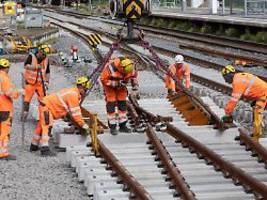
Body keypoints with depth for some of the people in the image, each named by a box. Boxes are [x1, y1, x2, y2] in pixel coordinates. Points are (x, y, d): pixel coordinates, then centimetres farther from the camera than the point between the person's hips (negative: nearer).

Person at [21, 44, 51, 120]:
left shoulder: (46, 59, 4)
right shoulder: (31, 57, -7)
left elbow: (47, 72, 11)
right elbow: (25, 65, -17)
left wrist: (47, 81, 3)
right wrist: (35, 67, -29)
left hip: (40, 82, 3)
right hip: (30, 81, -3)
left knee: (42, 98, 2)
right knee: (27, 97, -4)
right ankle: (25, 112, 3)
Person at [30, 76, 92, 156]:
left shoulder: (72, 92, 11)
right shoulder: (74, 95, -20)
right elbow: (75, 114, -20)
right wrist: (84, 125, -14)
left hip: (45, 105, 11)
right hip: (47, 106, -11)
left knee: (42, 125, 21)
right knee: (47, 126, -17)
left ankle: (34, 145, 34)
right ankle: (45, 149, -26)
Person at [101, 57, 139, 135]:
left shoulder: (130, 68, -20)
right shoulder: (111, 67, -36)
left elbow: (134, 74, 4)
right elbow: (103, 79, -29)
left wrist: (135, 84, -9)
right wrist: (116, 83, -34)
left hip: (121, 86, 5)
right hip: (110, 87, -5)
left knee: (122, 104, 3)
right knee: (111, 105, -10)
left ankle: (123, 126, 11)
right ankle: (112, 127, -5)